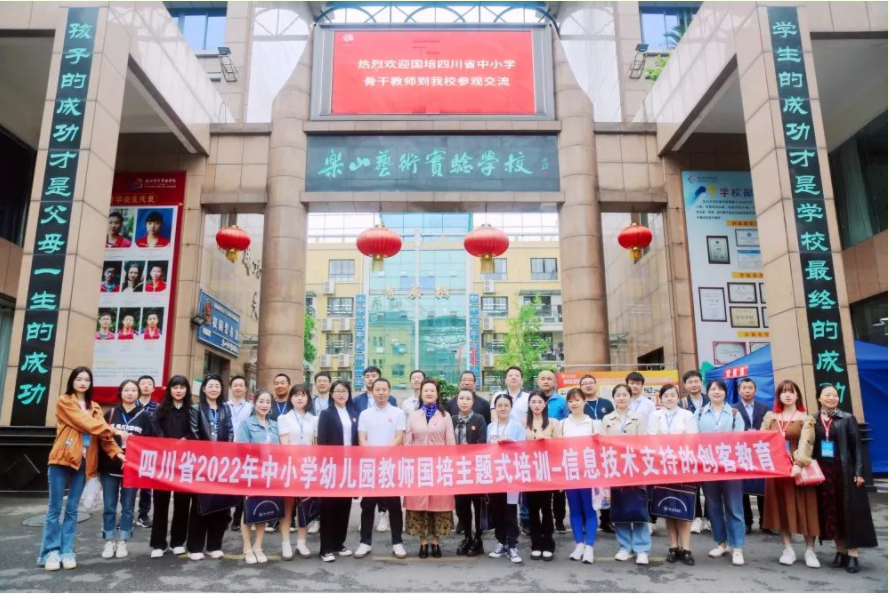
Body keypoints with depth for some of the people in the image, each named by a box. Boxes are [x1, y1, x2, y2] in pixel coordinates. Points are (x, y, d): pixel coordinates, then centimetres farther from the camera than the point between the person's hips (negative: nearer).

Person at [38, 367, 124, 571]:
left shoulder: (95, 408, 16)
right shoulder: (64, 402, -1)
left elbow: (102, 432, 7)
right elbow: (85, 423, -12)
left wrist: (116, 451, -8)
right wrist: (114, 431, -13)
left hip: (83, 462, 4)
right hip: (62, 459, -4)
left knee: (72, 509, 7)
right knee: (55, 508, 2)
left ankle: (66, 551, 12)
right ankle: (50, 552, 10)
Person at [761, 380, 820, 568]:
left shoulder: (806, 419, -1)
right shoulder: (770, 417, 9)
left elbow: (805, 443, -14)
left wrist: (798, 464, -27)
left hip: (798, 468, -3)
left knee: (804, 508, 0)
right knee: (782, 507, 6)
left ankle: (810, 550, 13)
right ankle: (788, 549, 14)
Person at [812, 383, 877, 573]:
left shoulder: (847, 419, 1)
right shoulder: (813, 420, 5)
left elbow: (857, 446, -2)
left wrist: (859, 472, -9)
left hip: (844, 471, -2)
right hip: (822, 471, 2)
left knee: (850, 511, 0)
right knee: (830, 512, 6)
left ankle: (853, 555, 5)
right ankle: (841, 552, 17)